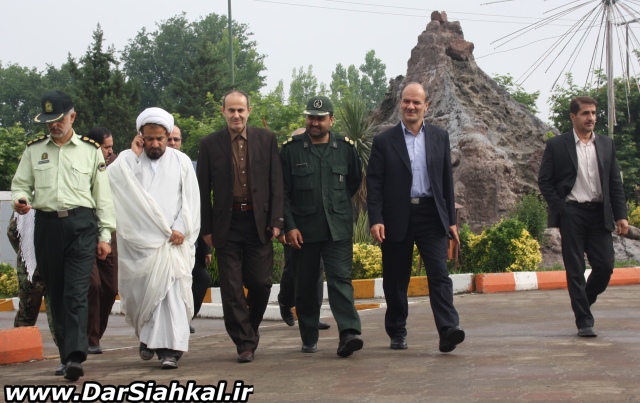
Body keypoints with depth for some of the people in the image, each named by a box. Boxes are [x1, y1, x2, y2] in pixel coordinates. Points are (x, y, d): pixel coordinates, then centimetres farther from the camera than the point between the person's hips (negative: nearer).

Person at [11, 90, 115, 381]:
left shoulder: (90, 150, 9)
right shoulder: (34, 150, 13)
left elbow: (103, 194, 8)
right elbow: (20, 184, 14)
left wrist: (105, 234, 3)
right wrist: (20, 199, -11)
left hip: (81, 225, -3)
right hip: (46, 224, 3)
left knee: (76, 294, -13)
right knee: (55, 294, 7)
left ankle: (75, 357, -22)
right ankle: (67, 355, 16)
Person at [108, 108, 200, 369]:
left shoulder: (181, 162, 9)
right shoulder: (130, 160, 8)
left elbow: (190, 200, 5)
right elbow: (112, 176, -13)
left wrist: (180, 230, -7)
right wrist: (133, 155, -10)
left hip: (172, 240, -1)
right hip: (139, 240, 1)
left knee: (171, 289, -12)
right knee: (140, 292, 3)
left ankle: (169, 348, -14)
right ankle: (148, 336, 28)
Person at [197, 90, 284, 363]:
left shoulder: (266, 140, 5)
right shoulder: (210, 145, 3)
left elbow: (276, 183, 5)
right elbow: (203, 190, 4)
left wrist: (275, 220, -3)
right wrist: (207, 228, -1)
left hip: (259, 223, 1)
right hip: (227, 225, 0)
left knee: (260, 283, 1)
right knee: (232, 289, 0)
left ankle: (250, 328, 26)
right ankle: (245, 343, 9)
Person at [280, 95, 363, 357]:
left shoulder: (345, 147, 4)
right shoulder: (291, 149, 1)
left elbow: (355, 180, 20)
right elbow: (283, 192, 0)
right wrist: (289, 225, -7)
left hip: (338, 229, 0)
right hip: (302, 229, 0)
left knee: (340, 279, -11)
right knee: (305, 285, 7)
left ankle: (349, 333, -19)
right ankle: (309, 339, 18)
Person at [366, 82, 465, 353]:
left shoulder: (440, 137, 9)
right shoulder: (384, 141, 2)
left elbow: (447, 180, 10)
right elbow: (374, 183, -1)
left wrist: (451, 219, 7)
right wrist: (376, 219, -11)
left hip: (431, 216, 1)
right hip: (397, 218, -1)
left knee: (439, 274, -11)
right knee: (396, 280, 8)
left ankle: (448, 330, -18)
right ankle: (397, 333, 21)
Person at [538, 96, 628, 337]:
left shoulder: (607, 145, 12)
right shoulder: (556, 145, 2)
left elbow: (615, 182, 11)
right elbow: (544, 180, 2)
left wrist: (621, 215, 4)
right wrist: (559, 208, -7)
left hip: (600, 214, 3)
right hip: (571, 214, -3)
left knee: (605, 266, -1)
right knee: (575, 270, -1)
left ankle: (583, 303, 25)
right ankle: (584, 321, 4)